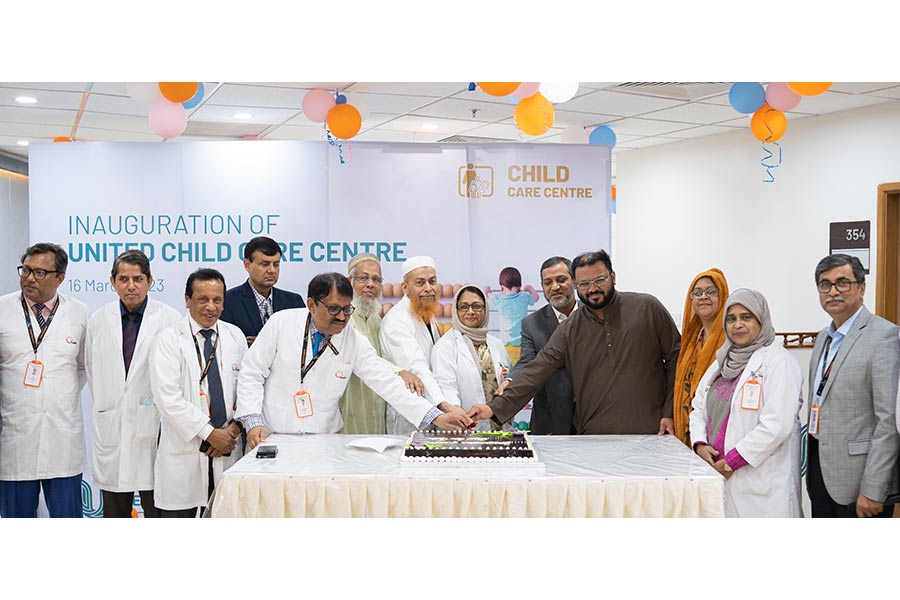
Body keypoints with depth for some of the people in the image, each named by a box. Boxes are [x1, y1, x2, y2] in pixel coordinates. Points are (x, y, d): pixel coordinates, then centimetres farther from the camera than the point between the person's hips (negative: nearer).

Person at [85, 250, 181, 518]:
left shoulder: (169, 319, -3)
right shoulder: (98, 321, 7)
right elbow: (90, 368, 17)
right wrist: (105, 404, 13)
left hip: (155, 425, -3)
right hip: (111, 425, 3)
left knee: (157, 513, 1)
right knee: (114, 513, 11)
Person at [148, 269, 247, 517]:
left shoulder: (235, 336, 10)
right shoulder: (169, 339, -3)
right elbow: (168, 399, -11)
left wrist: (236, 427, -6)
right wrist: (210, 433, -13)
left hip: (227, 450, 3)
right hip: (184, 451, -3)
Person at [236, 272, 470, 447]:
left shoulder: (355, 341, -1)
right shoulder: (281, 323, -4)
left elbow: (386, 382, -6)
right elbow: (251, 374, 0)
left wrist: (435, 417, -16)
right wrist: (253, 422, -10)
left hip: (323, 439, 1)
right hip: (273, 436, -1)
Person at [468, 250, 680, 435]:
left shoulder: (647, 308, 0)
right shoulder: (568, 331, 5)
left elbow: (676, 357, 4)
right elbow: (536, 371, -2)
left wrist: (669, 413, -2)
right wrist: (496, 407, -14)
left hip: (650, 433, -1)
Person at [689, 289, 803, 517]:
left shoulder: (779, 362, -7)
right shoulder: (722, 361, 17)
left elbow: (776, 426, -17)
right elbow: (699, 408, 18)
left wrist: (731, 461, -15)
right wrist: (700, 445, -1)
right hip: (717, 474, 6)